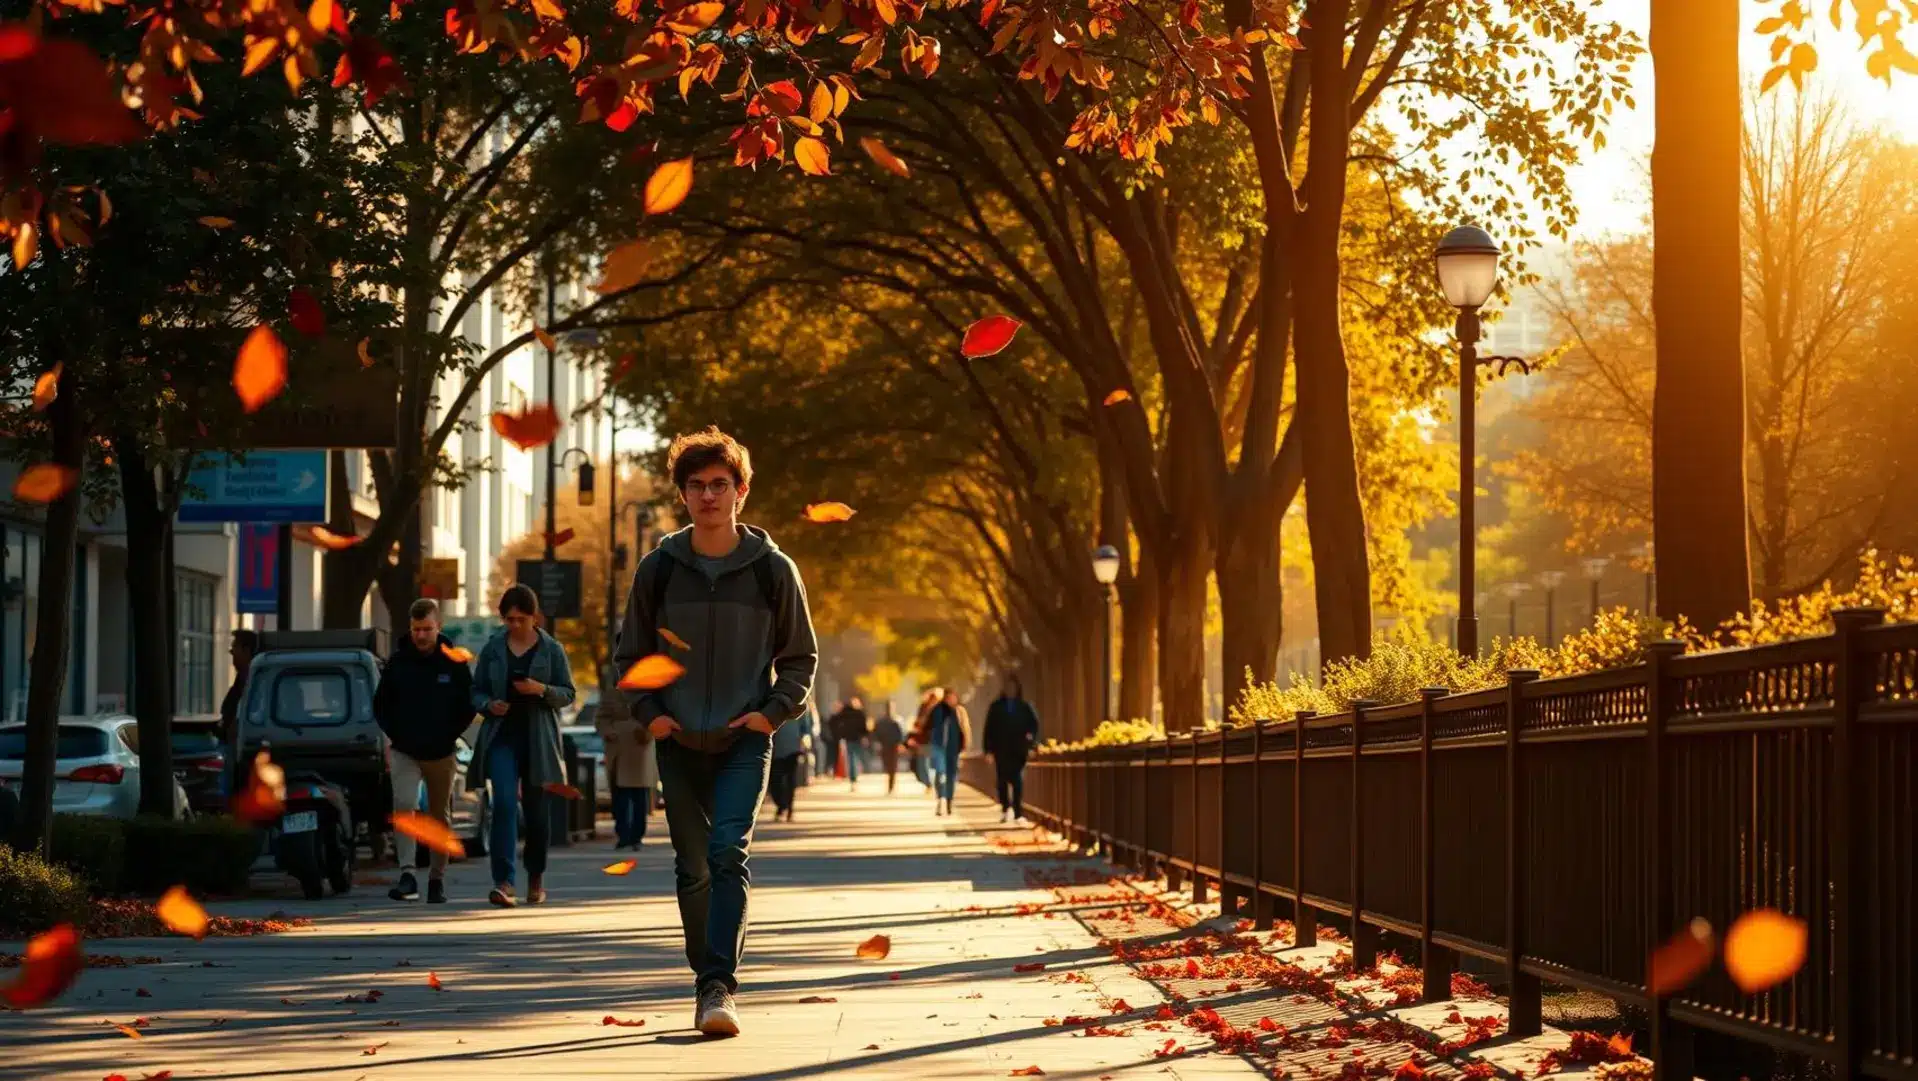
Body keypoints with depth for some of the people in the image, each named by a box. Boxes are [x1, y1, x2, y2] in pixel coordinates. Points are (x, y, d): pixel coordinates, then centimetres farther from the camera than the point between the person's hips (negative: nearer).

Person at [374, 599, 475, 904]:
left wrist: (448, 737, -3)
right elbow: (381, 705, 11)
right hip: (405, 753, 0)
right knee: (403, 804, -20)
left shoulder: (454, 663, -1)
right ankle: (408, 875, -25)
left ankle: (437, 879, 18)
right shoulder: (397, 661, 2)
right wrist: (397, 735, 0)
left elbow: (468, 706, 5)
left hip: (441, 753, 0)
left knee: (440, 817, 8)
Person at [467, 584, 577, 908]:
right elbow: (476, 690, 12)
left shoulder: (551, 649, 4)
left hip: (537, 740, 0)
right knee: (503, 804, -16)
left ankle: (536, 878, 27)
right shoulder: (493, 648, 7)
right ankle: (503, 882, -23)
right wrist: (488, 704, -10)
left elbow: (568, 694, 4)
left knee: (536, 810, 8)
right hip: (501, 737, 0)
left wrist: (542, 690, -15)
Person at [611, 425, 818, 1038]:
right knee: (692, 868, 8)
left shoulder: (773, 570, -2)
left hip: (744, 740, -2)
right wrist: (649, 710, -3)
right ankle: (706, 982, 21)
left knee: (729, 853, -18)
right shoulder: (659, 569, 1)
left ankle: (720, 986, -22)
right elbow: (631, 654, 12)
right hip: (678, 742, 2)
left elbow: (801, 656, 8)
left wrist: (775, 711, -7)